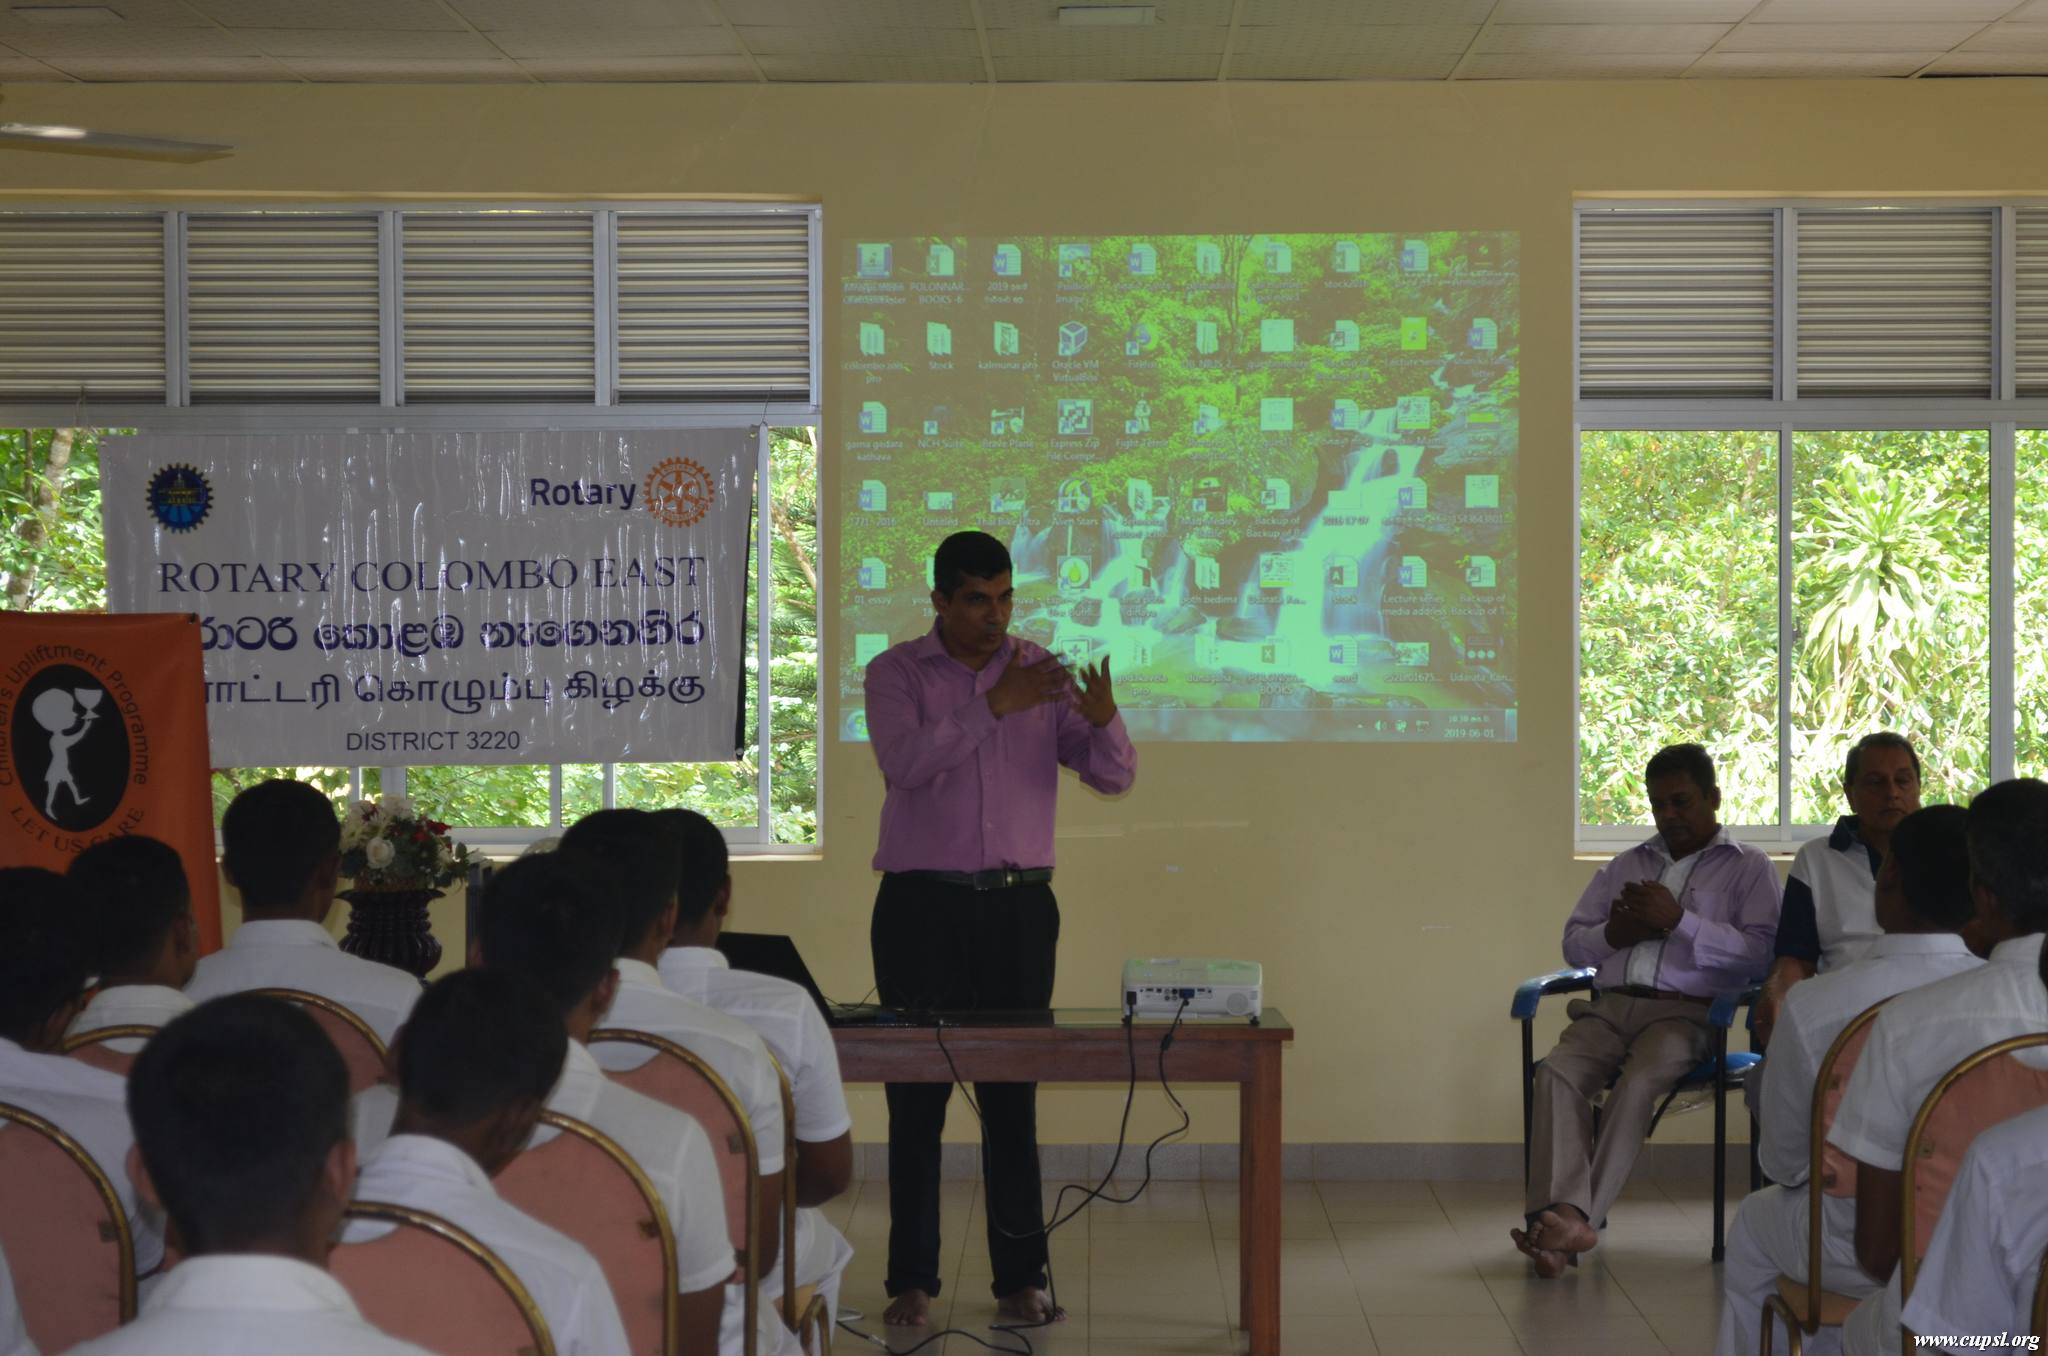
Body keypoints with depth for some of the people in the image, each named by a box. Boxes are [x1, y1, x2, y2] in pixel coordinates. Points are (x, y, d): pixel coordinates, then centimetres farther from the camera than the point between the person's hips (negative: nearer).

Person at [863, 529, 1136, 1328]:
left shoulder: (1045, 674, 7)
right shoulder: (896, 672, 0)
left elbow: (1113, 778, 1)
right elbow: (904, 761, -18)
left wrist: (1104, 721, -20)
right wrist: (993, 705, -25)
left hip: (1018, 904, 2)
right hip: (921, 903, -2)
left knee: (1013, 1094, 3)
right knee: (916, 1094, 0)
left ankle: (1021, 1277, 9)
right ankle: (912, 1279, 7)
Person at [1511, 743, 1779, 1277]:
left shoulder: (1748, 868, 12)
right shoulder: (1626, 866, 29)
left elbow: (1759, 951, -3)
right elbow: (1573, 943, 25)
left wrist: (1679, 921, -11)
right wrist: (1614, 934, 3)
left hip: (1686, 1010, -4)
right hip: (1612, 1005, 4)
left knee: (1638, 1082, -35)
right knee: (1557, 1071, -27)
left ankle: (1581, 1217, -38)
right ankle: (1565, 1216, -41)